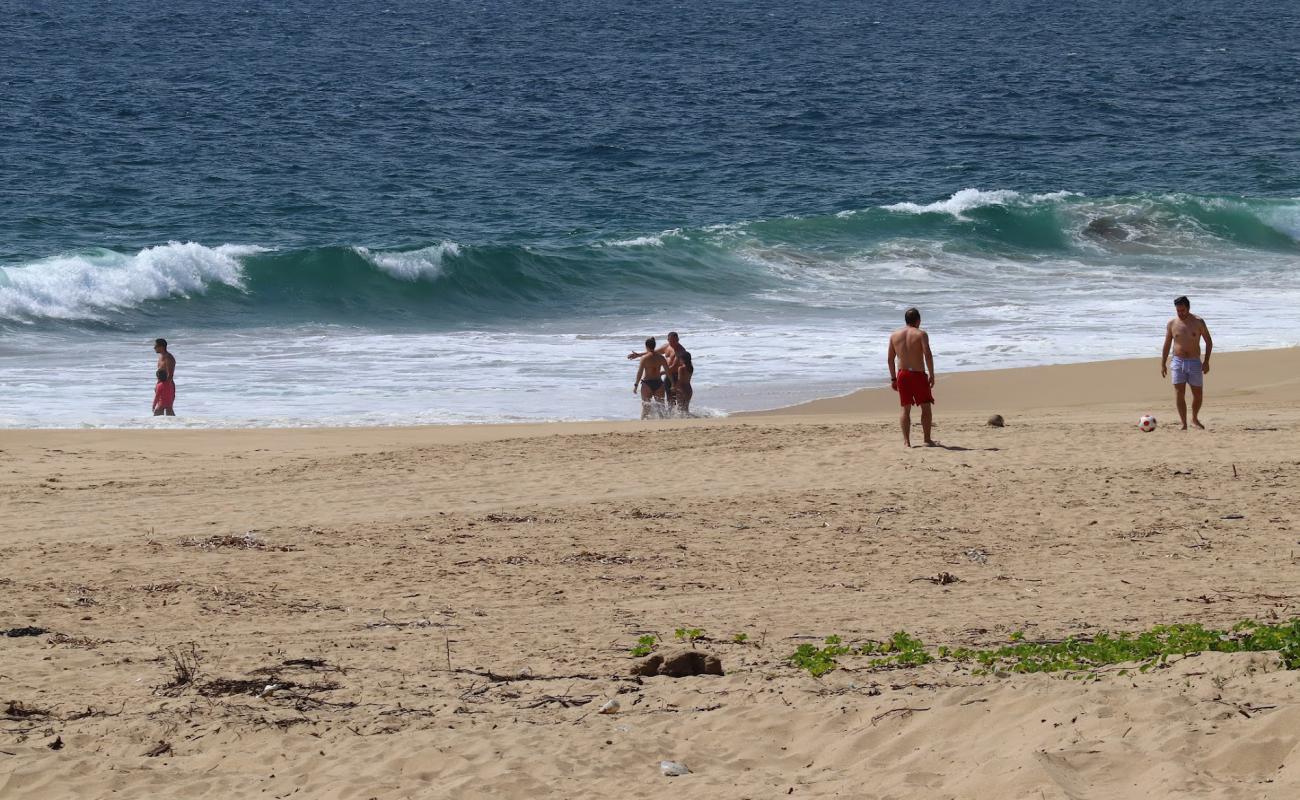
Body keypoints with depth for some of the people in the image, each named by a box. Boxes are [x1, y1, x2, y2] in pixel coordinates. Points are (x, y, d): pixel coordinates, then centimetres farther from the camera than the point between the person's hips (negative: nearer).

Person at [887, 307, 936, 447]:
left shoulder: (894, 335, 8)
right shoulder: (921, 334, -6)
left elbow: (890, 358, 10)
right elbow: (928, 355, -16)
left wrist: (893, 378, 16)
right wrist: (932, 375, -9)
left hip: (902, 374, 4)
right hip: (918, 374, -4)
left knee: (906, 409, 9)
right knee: (926, 407, 8)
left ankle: (906, 441, 4)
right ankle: (927, 440, 9)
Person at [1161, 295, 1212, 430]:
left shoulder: (1198, 322, -1)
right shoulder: (1172, 324, 3)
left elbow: (1209, 342, 4)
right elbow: (1167, 345, 10)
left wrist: (1206, 361, -5)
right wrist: (1162, 364, 5)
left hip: (1195, 363, 0)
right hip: (1178, 362, 0)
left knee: (1197, 394, 6)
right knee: (1179, 394, -9)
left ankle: (1195, 419, 29)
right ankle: (1184, 424, -6)